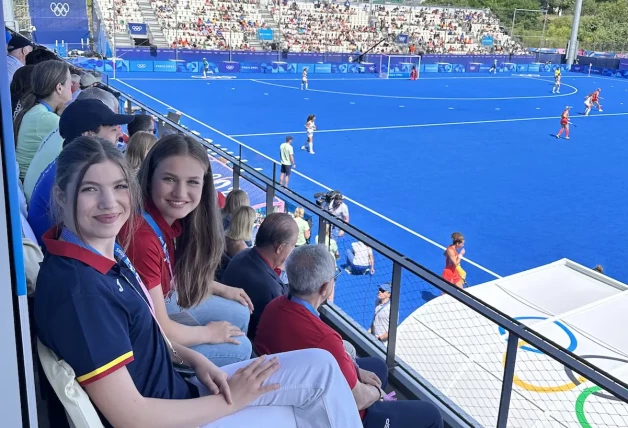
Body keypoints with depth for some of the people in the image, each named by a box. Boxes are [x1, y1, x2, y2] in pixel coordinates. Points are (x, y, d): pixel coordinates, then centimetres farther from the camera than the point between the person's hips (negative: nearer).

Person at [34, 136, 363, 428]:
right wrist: (230, 401, -17)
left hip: (173, 388, 8)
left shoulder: (109, 250, -1)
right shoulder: (77, 290, -29)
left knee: (322, 365, 7)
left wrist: (196, 361, -3)